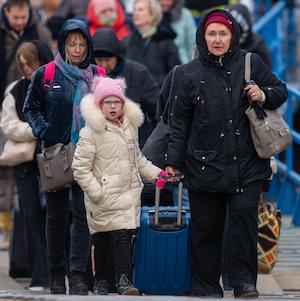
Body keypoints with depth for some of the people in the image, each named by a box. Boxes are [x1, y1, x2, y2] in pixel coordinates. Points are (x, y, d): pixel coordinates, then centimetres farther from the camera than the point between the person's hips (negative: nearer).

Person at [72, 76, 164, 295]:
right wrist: (96, 192, -14)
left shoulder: (130, 127, 12)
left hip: (129, 194, 4)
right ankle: (100, 281, 14)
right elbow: (80, 168, -9)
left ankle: (124, 280, -6)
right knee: (101, 240, 0)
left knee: (126, 236, -6)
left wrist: (156, 174, 17)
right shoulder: (91, 132, -8)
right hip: (104, 199, -4)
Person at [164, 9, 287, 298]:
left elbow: (281, 90, 14)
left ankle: (244, 281, -5)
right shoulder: (189, 73, 4)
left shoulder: (251, 64, 3)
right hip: (204, 165, 1)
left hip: (246, 164, -1)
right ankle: (206, 288, 15)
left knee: (244, 215, -14)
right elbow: (181, 122, 8)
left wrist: (265, 96, -8)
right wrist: (174, 162, 4)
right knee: (205, 227, 4)